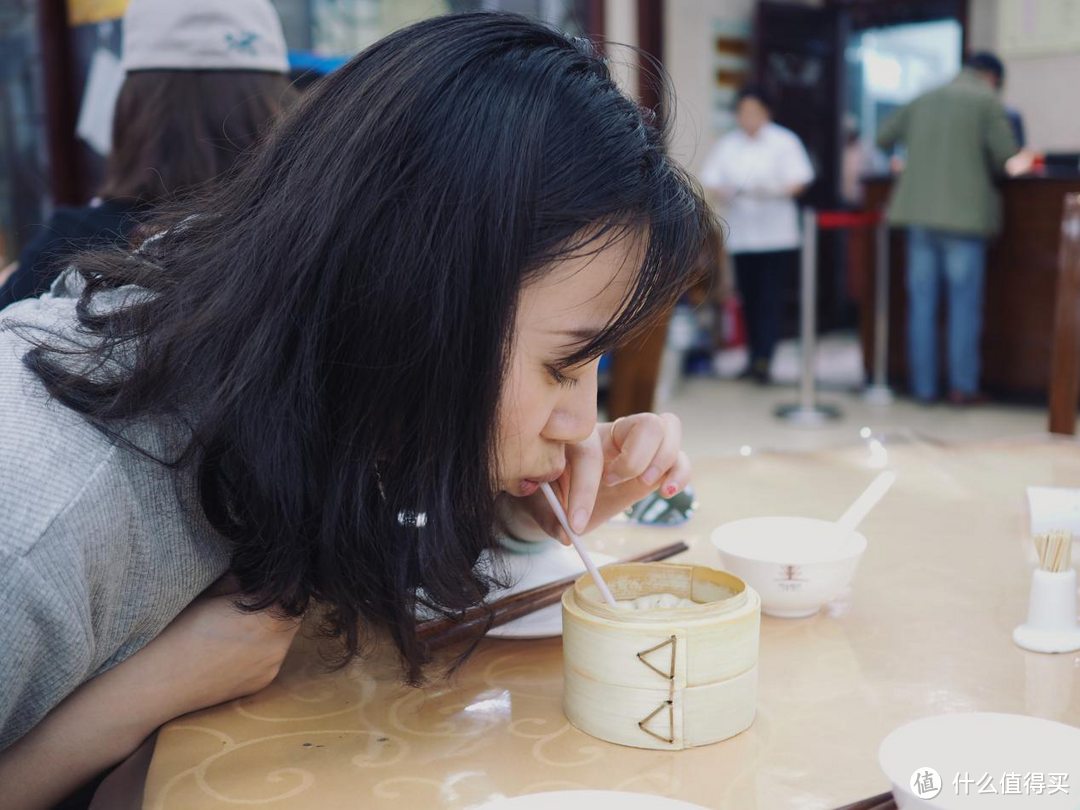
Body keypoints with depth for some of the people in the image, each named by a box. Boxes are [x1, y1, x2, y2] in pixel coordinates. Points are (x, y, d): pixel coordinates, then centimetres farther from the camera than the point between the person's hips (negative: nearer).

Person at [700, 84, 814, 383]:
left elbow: (800, 180, -2)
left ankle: (763, 358, -15)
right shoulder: (727, 144, 10)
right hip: (741, 233, 3)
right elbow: (710, 179, 8)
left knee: (770, 297, -10)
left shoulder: (785, 141, 1)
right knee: (749, 297, 6)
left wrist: (775, 192, -20)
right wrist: (724, 192, -14)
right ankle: (756, 354, 16)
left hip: (776, 232, -3)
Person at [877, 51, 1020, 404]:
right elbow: (1006, 153, -10)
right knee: (964, 304, 2)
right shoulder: (987, 101, -1)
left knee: (922, 304, 6)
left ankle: (923, 386, 9)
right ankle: (963, 387, 4)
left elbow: (883, 137, 21)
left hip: (920, 213, 4)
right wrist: (990, 171, 11)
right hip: (965, 214, -4)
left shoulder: (923, 100, 13)